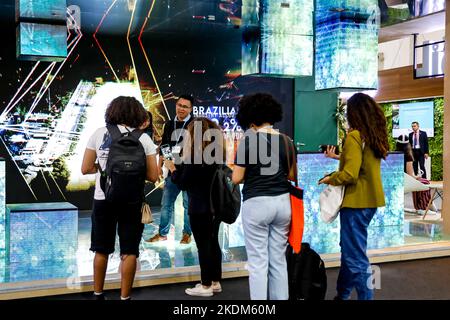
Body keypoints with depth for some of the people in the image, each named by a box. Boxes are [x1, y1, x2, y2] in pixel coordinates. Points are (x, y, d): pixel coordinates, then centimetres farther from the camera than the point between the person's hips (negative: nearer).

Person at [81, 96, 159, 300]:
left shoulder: (99, 134, 1)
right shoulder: (143, 138, -2)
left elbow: (86, 169, 1)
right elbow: (152, 176, -4)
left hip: (103, 199, 2)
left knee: (102, 250, 16)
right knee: (129, 252, 8)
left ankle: (98, 294, 26)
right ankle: (124, 296, 11)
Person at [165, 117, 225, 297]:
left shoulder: (195, 155, -16)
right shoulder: (217, 153, 6)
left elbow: (183, 184, -11)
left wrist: (173, 169, 5)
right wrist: (180, 166, 18)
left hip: (200, 207, -8)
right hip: (216, 205, 8)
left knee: (203, 245, 0)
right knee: (213, 242, 15)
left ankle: (206, 286, 8)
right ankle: (215, 282, 24)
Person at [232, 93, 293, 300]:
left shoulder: (248, 141, -10)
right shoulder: (286, 141, 3)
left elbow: (236, 178, -8)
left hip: (256, 204, -5)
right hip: (282, 202, 5)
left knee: (258, 262, 2)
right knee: (279, 259, 14)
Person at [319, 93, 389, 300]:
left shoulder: (354, 136, -16)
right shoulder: (376, 136, 8)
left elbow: (349, 175, -22)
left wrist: (330, 179, -5)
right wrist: (341, 157, 20)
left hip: (356, 202, -9)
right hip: (369, 200, 9)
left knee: (355, 256, -2)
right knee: (349, 248, 20)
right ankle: (342, 295, 33)